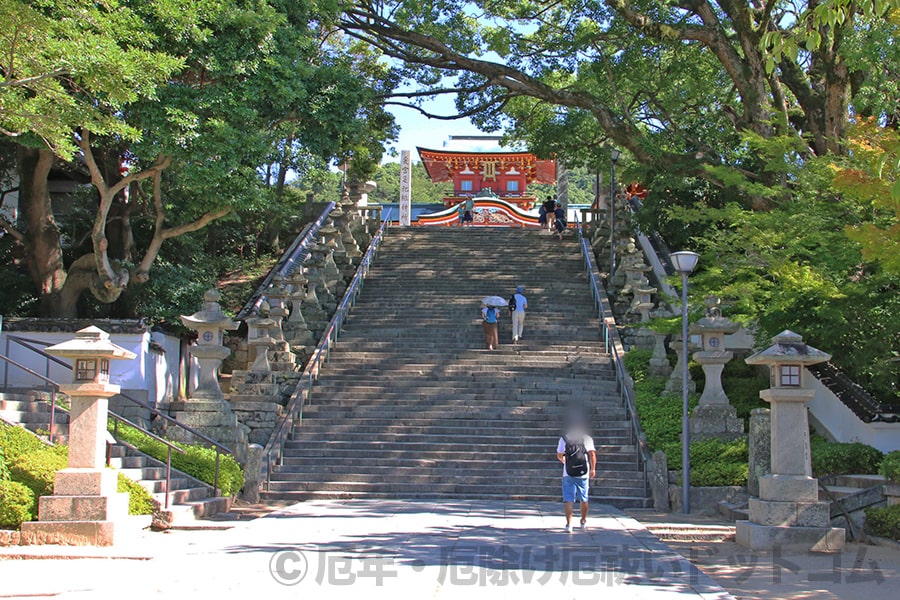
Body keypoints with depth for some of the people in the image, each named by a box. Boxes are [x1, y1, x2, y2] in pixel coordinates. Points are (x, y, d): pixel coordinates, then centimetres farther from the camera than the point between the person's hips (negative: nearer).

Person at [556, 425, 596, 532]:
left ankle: (569, 524, -14)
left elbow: (559, 455, 9)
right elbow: (592, 454, -8)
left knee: (569, 500, -2)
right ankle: (583, 521, 33)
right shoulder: (587, 438, 3)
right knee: (583, 499, 18)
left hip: (568, 474, -1)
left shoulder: (564, 438, 4)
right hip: (583, 474, 1)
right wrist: (593, 469, -6)